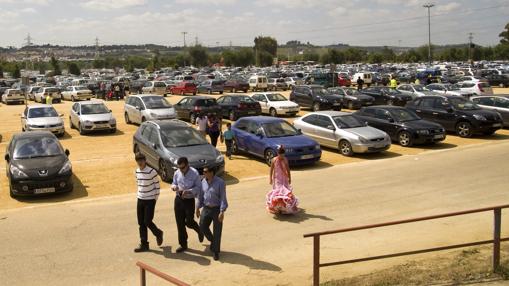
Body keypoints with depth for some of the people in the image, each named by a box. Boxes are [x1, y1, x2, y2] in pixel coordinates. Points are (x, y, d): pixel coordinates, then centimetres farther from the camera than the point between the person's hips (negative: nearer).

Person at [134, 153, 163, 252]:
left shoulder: (151, 172, -15)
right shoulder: (137, 172, 5)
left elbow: (157, 186, -9)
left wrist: (155, 199, -7)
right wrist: (139, 195, 12)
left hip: (150, 200, -6)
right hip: (140, 200, 6)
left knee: (147, 222, -6)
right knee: (141, 223, 7)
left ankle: (158, 234, 24)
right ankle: (144, 244, 17)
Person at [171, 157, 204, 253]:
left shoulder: (194, 173, -14)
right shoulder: (177, 173, 0)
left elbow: (198, 187, -12)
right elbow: (174, 184, 13)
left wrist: (189, 191, -28)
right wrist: (174, 187, -11)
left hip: (189, 201, -4)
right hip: (178, 200, 4)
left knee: (189, 222, -1)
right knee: (180, 223, 7)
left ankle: (199, 231, 34)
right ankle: (183, 245, 19)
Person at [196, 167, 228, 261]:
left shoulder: (220, 182, -16)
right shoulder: (203, 181, 1)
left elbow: (223, 198, -16)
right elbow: (200, 196, 12)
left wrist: (222, 212, -20)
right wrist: (198, 208, 13)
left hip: (217, 209, -5)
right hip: (206, 208, 5)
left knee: (217, 231, 2)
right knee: (203, 226, 6)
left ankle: (216, 252, 17)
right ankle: (212, 241, 35)